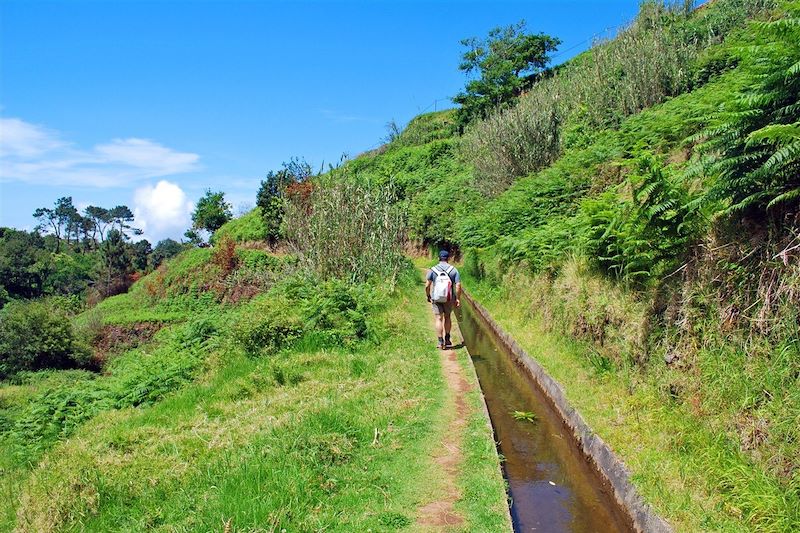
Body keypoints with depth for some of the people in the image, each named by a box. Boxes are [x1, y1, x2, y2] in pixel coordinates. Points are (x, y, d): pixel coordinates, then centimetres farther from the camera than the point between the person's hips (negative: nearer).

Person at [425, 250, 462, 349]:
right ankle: (447, 340, 23)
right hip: (449, 298, 1)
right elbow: (458, 285, -8)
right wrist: (458, 299, 0)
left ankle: (441, 343, 2)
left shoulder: (433, 270, -4)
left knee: (439, 319, 3)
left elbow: (427, 286, -6)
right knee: (447, 317, 19)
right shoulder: (454, 270, -2)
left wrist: (428, 296, 9)